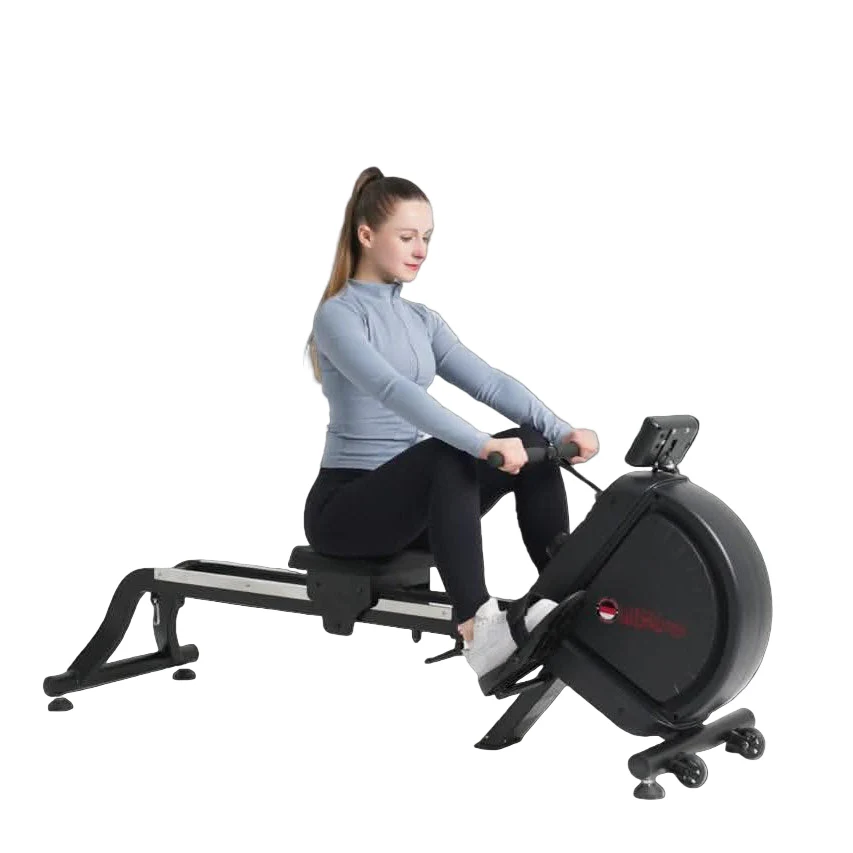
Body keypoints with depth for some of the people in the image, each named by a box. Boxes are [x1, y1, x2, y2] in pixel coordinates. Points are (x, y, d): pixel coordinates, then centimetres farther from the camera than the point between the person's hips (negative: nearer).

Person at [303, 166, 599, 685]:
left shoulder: (421, 318, 12)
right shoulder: (338, 315, -13)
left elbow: (488, 382, -1)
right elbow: (392, 391, -32)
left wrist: (561, 430, -17)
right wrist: (481, 444, -44)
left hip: (414, 494, 7)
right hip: (344, 504, -7)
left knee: (533, 445, -13)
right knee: (449, 455, -37)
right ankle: (477, 628, -44)